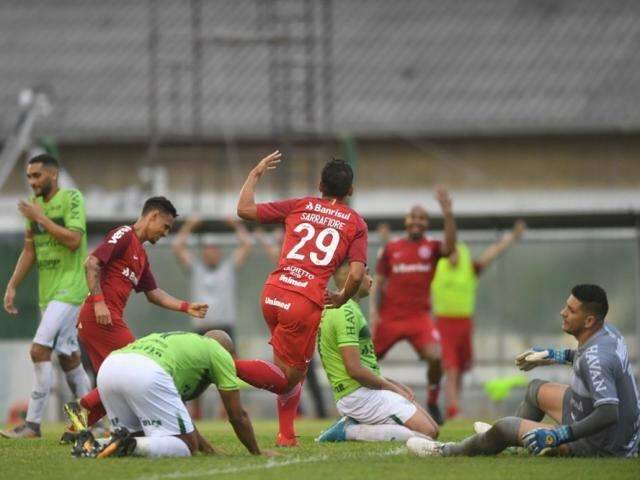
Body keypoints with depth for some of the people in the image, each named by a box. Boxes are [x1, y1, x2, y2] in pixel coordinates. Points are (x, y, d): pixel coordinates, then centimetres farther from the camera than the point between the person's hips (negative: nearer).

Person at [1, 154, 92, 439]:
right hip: (48, 292, 8)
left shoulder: (71, 198, -9)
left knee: (39, 349, -17)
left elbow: (73, 240, -20)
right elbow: (29, 251, 18)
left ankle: (33, 423, -16)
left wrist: (41, 218, -16)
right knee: (69, 358, 10)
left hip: (69, 287, -8)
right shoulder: (35, 205, 13)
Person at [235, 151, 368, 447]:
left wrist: (256, 174, 27)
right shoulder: (355, 223, 5)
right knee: (288, 377, 3)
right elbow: (356, 275, -6)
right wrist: (342, 298, 13)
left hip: (273, 294, 5)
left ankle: (286, 435, 18)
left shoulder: (299, 207, 12)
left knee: (292, 369, 24)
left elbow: (245, 209, 13)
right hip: (307, 301, -5)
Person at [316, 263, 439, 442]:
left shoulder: (333, 308, 17)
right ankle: (352, 431, -13)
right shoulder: (346, 311, -16)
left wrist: (391, 383, 13)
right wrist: (390, 386, -8)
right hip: (359, 395, -10)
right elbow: (355, 369, -21)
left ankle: (351, 425, 4)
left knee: (432, 429, 8)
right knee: (427, 433, -16)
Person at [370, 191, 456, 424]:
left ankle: (432, 404, 0)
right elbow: (378, 283, 10)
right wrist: (373, 311, -3)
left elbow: (449, 246, -21)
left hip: (420, 316, -1)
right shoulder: (391, 249, 7)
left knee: (435, 357, -22)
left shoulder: (431, 247, 3)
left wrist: (448, 214, -32)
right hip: (390, 316, 2)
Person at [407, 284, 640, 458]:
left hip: (602, 446, -10)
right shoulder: (608, 332, -2)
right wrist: (560, 356, 26)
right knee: (536, 389, 27)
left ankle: (448, 451, 20)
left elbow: (608, 414, -39)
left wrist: (559, 435, -39)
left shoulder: (595, 359, -32)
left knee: (505, 426, -6)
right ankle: (503, 437, 52)